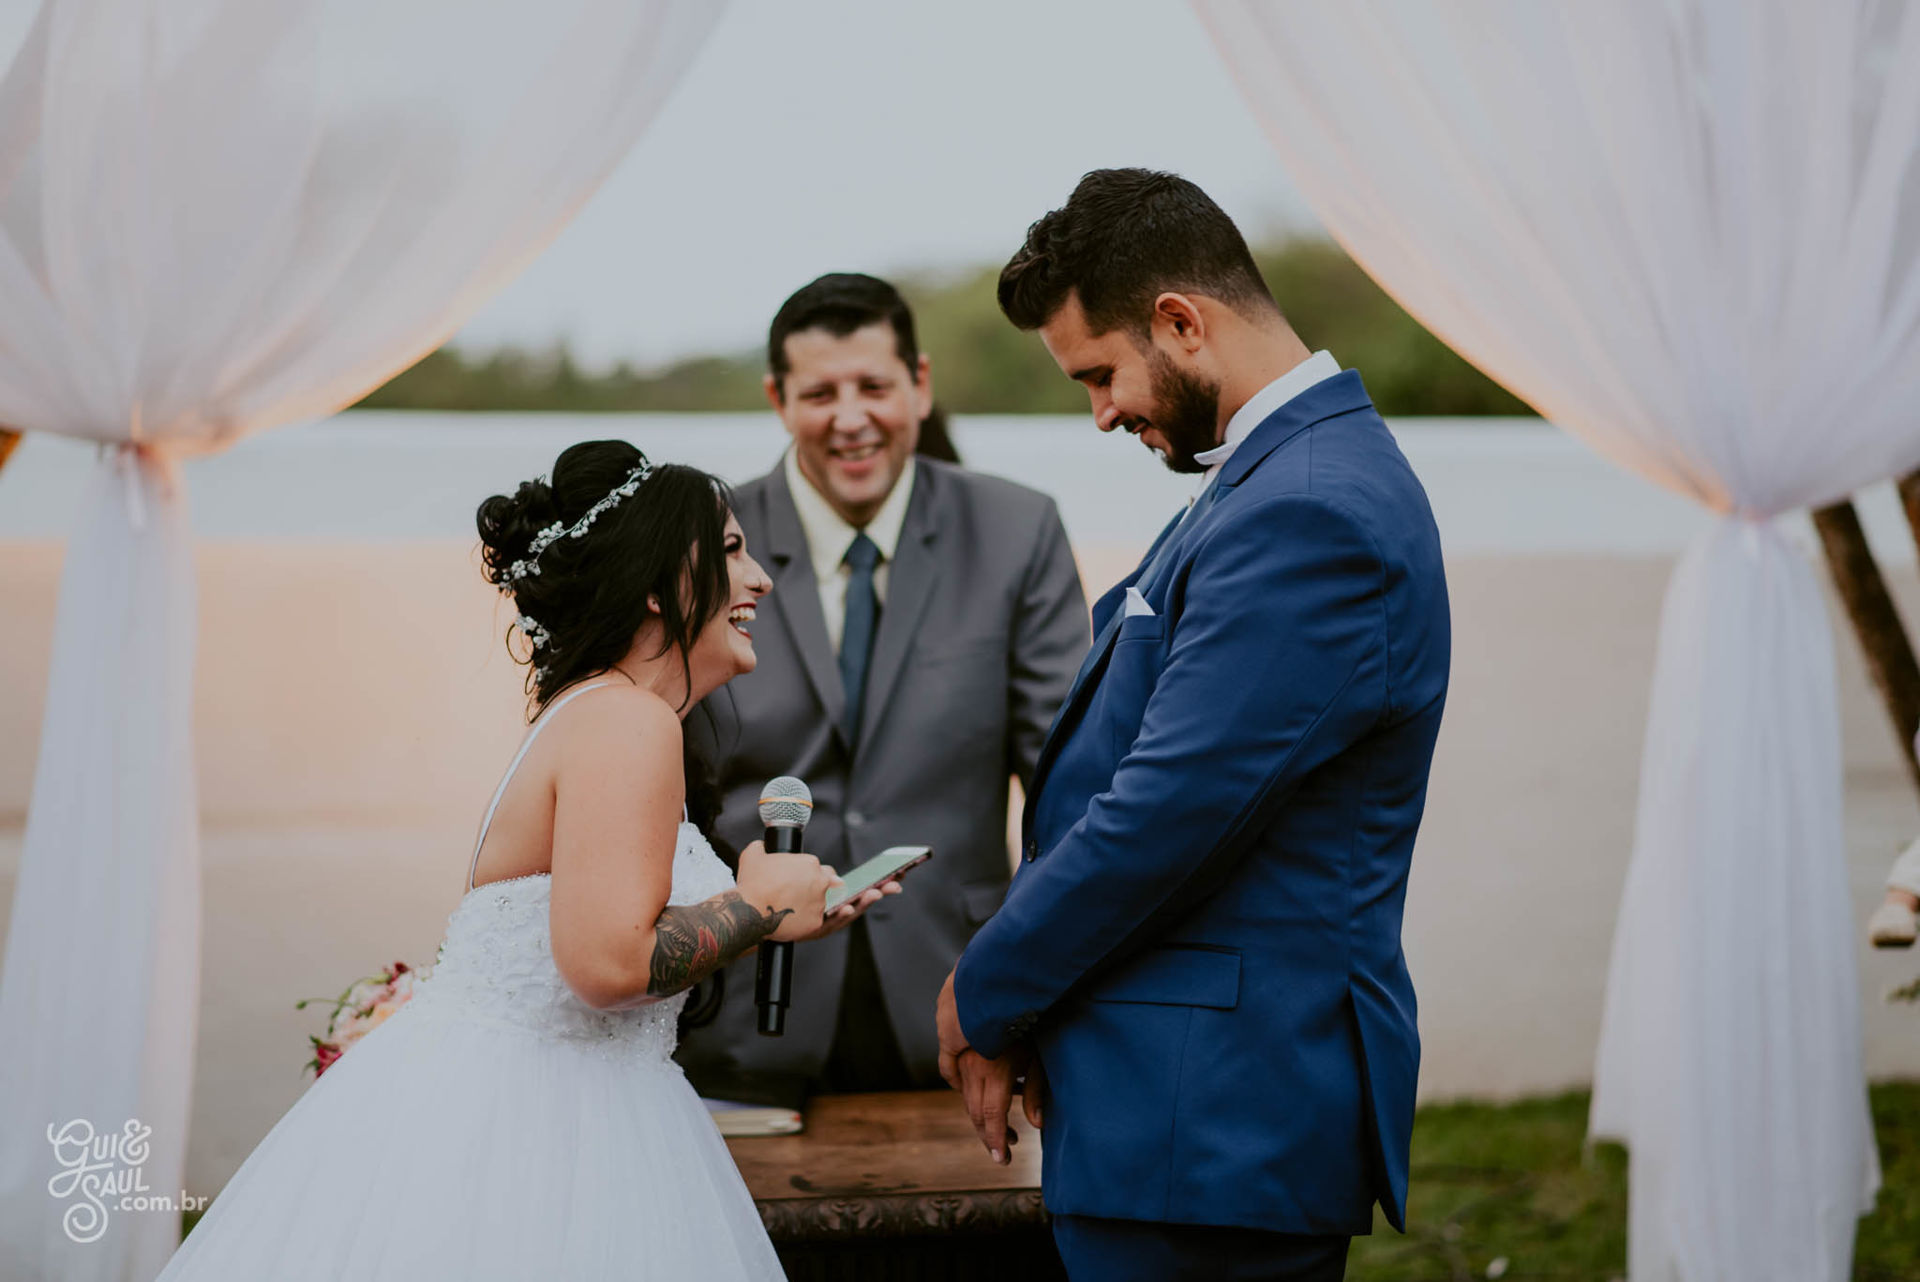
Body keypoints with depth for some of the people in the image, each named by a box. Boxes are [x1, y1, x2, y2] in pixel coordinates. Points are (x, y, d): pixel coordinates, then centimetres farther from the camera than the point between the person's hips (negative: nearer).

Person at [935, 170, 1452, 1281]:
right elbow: (1145, 768, 16)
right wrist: (1026, 1004, 8)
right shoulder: (1302, 471, 14)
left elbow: (1166, 812, -21)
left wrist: (988, 996, -6)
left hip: (1217, 1119, -10)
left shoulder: (1306, 519, -20)